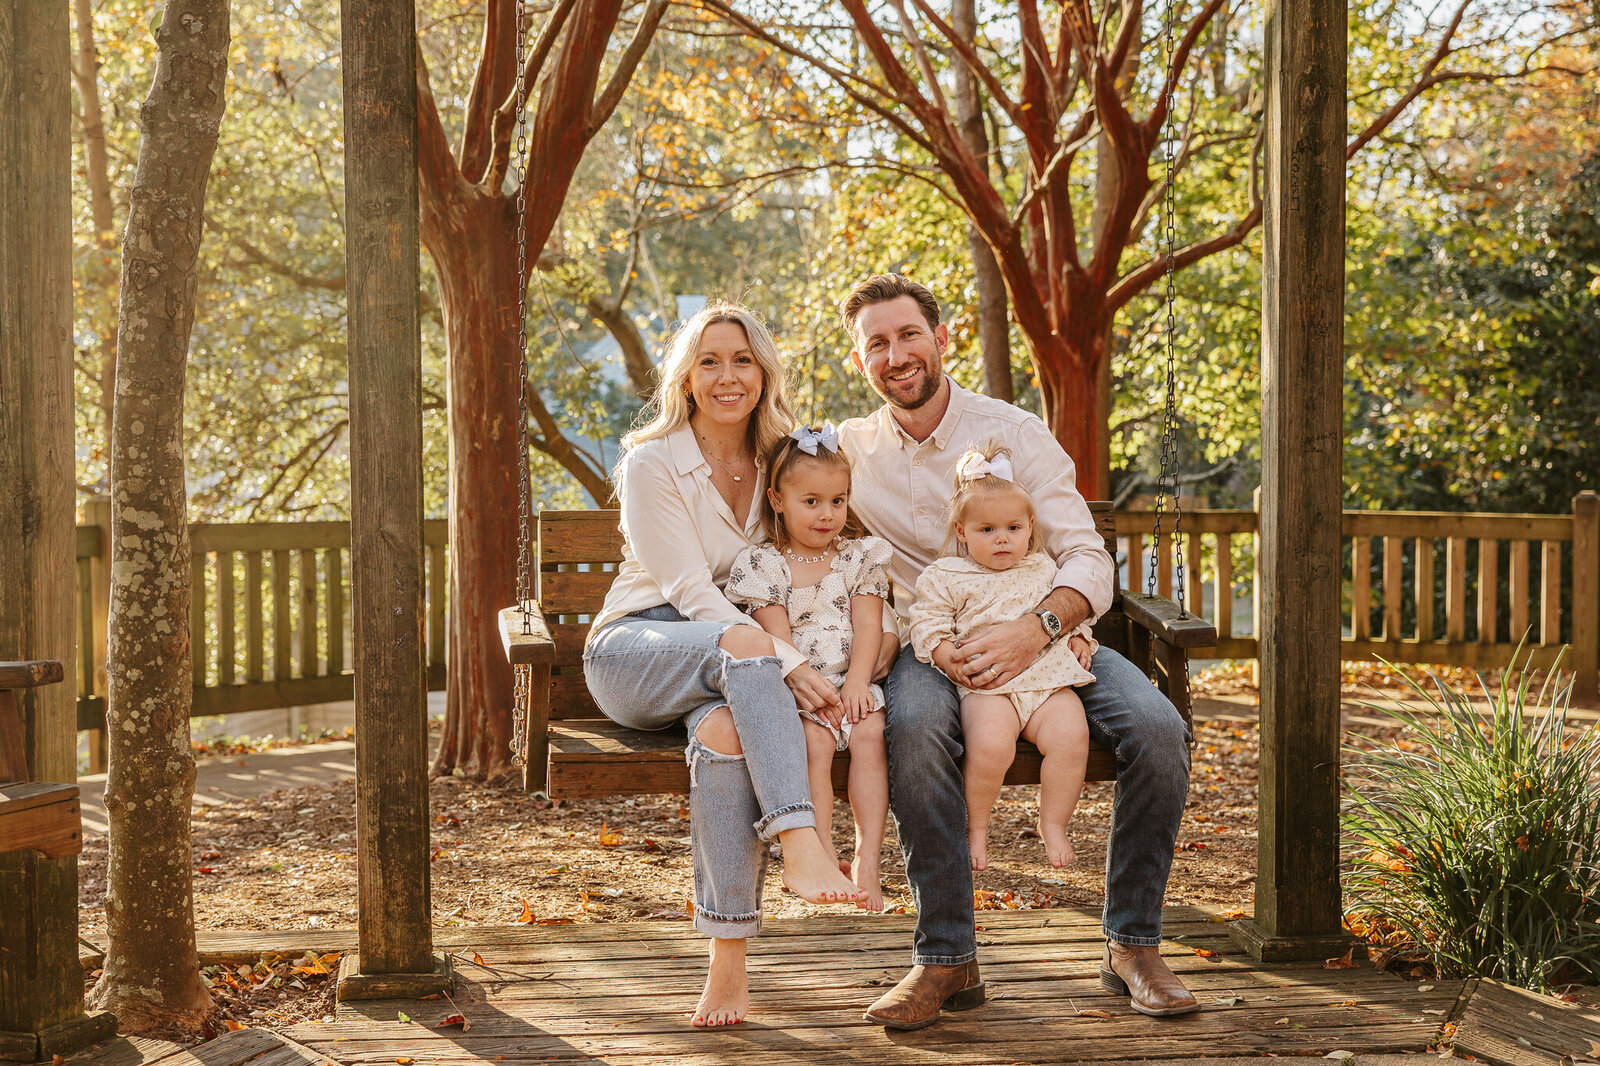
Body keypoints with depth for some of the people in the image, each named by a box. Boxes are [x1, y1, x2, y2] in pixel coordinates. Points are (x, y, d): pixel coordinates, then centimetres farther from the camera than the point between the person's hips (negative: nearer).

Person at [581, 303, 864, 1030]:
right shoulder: (652, 463, -6)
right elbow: (692, 592, -15)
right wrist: (784, 661, -28)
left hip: (730, 667, 3)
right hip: (635, 652, -3)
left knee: (724, 728, -36)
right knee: (742, 643, -38)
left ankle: (729, 955, -34)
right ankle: (799, 842, -50)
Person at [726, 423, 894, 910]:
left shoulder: (860, 555, 12)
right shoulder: (763, 564, 3)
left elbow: (868, 624, 2)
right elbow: (777, 637, -6)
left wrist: (856, 682, -13)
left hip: (852, 684, 2)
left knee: (869, 734, -27)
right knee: (815, 742, -29)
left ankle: (867, 858, -24)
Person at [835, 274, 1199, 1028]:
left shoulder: (1013, 434, -1)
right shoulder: (847, 450, 6)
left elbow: (1089, 560, -7)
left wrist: (1035, 629, -30)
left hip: (1040, 640, 0)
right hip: (927, 649, 0)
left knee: (1157, 730, -27)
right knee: (915, 730, -37)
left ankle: (1132, 944, -10)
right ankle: (947, 960, -26)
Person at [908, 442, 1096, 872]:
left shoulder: (1043, 570, 22)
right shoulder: (946, 577, 10)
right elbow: (927, 620, 7)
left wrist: (1079, 638, 12)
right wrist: (944, 651, -11)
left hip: (1049, 679, 3)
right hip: (987, 685, -3)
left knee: (1071, 735, -26)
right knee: (990, 746, -31)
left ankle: (1053, 824, -5)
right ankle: (976, 827, -5)